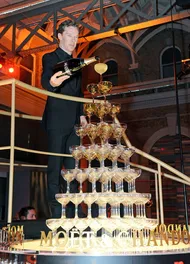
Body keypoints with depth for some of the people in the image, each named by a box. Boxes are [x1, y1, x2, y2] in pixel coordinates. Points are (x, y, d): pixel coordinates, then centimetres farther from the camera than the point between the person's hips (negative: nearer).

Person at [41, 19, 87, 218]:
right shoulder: (50, 58, 0)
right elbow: (45, 82, -17)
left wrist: (82, 114, 12)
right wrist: (52, 83, -40)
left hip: (74, 121, 7)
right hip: (57, 120, -6)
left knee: (73, 166, 8)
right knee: (55, 165, -4)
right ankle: (55, 208, 2)